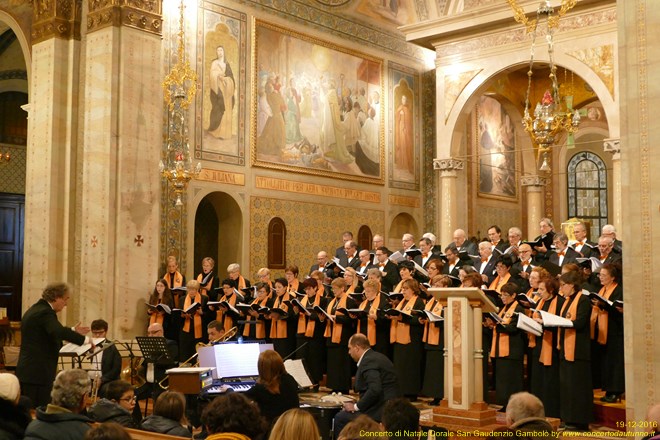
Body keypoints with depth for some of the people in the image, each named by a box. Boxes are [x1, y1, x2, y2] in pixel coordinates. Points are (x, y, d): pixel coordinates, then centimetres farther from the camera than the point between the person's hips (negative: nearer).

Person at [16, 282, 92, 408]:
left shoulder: (35, 309, 16)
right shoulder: (45, 312, -16)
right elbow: (59, 332, -33)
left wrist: (73, 331, 26)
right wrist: (84, 339, -27)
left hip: (26, 372, 10)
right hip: (38, 373, -10)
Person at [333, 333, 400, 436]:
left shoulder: (368, 361, -16)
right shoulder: (377, 357, 16)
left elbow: (375, 390, -27)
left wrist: (357, 406, -16)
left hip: (382, 410, -10)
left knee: (340, 418, -8)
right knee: (344, 413, 18)